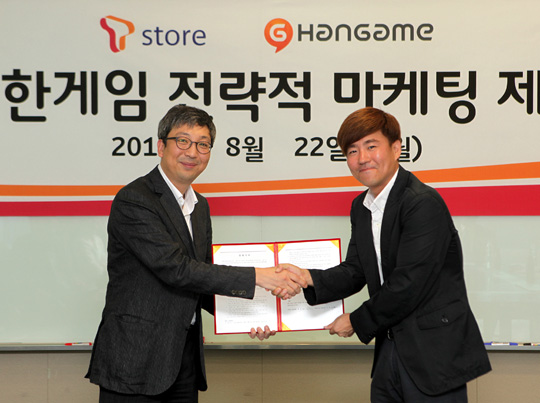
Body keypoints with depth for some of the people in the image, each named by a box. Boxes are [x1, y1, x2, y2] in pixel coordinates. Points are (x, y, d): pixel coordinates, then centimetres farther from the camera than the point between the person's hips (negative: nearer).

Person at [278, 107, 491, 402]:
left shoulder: (424, 203, -19)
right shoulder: (361, 206, 10)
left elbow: (406, 285, -21)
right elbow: (355, 271, 10)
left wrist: (357, 322, -9)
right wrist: (307, 277, -9)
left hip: (435, 353, -8)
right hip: (390, 350, 8)